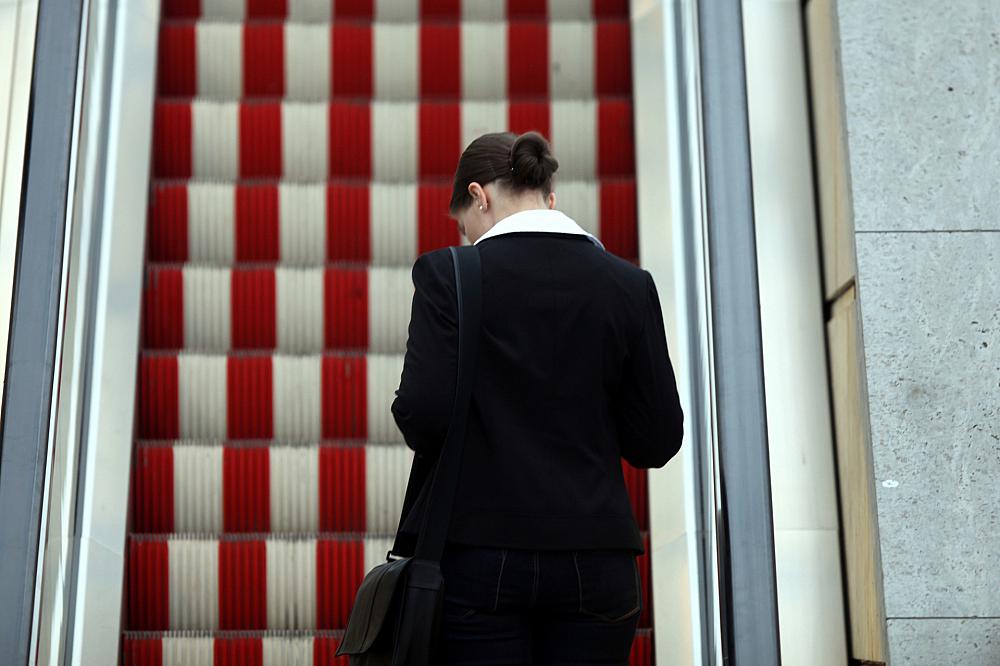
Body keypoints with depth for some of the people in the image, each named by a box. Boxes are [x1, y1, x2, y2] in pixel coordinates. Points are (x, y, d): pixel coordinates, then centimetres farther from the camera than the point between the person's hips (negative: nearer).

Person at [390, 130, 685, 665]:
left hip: (477, 552, -2)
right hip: (594, 556, 3)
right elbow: (657, 441, 3)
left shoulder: (447, 273, -5)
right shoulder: (629, 285, 3)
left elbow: (423, 416, -12)